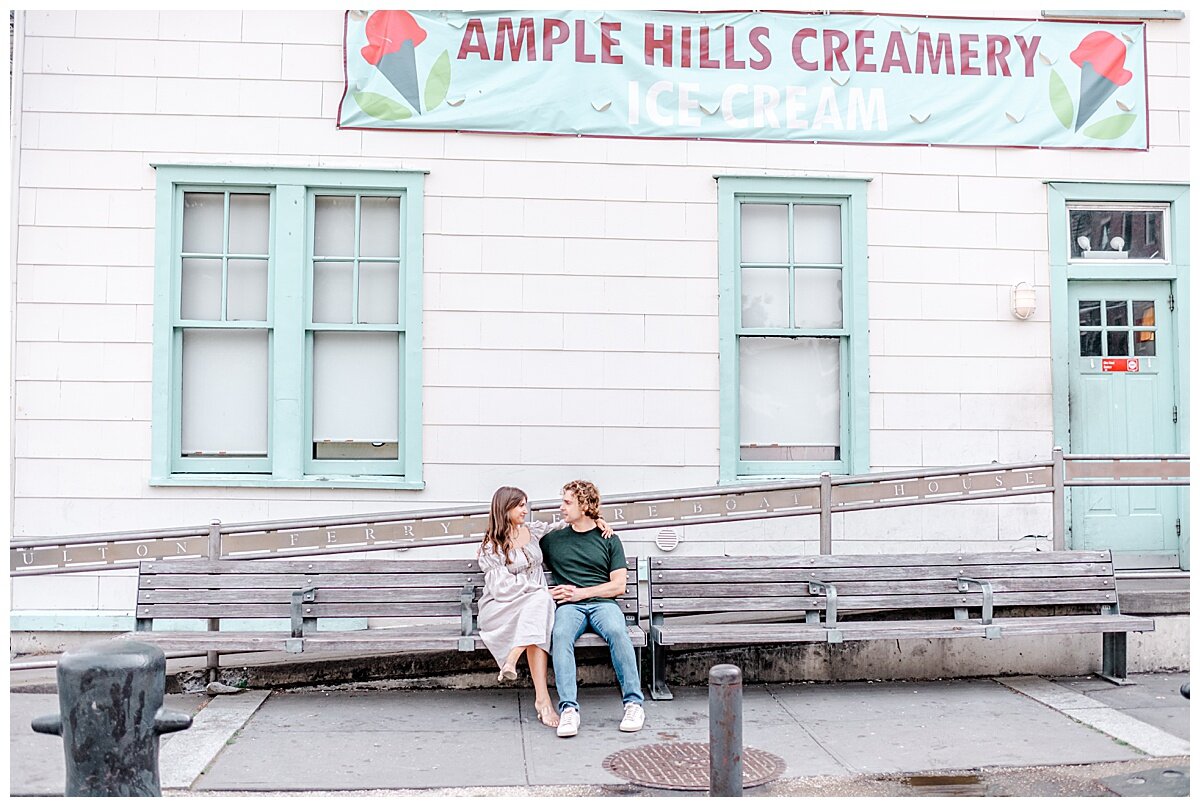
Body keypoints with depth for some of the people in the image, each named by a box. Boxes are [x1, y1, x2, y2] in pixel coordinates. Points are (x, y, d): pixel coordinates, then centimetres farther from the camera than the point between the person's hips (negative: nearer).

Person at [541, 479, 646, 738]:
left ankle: (634, 703, -29)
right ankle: (568, 709, -40)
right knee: (560, 635, -34)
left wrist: (580, 592, -5)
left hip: (603, 603, -1)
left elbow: (618, 586, 8)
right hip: (569, 607, 1)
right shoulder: (552, 539, 21)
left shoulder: (609, 540, 16)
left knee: (616, 631, -34)